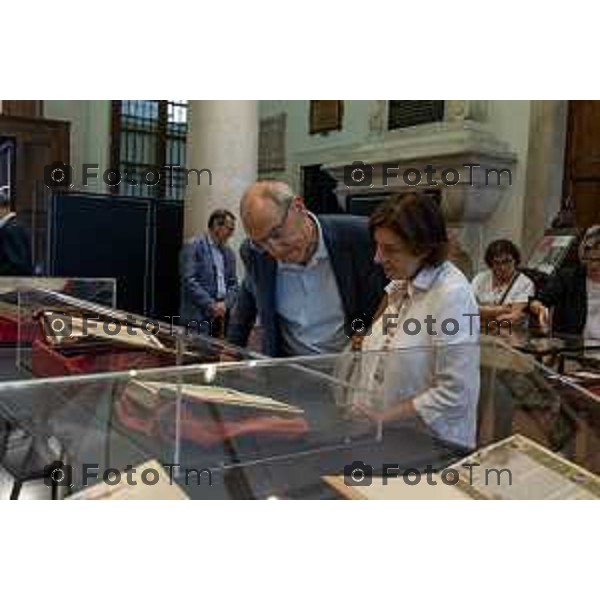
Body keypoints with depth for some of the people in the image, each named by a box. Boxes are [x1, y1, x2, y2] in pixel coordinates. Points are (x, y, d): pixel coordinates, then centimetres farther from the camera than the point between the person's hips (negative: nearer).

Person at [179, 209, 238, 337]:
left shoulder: (229, 253, 15)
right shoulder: (193, 246, -5)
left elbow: (233, 285, 14)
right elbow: (189, 281, -13)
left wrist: (225, 304, -5)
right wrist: (211, 305, -16)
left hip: (221, 316, 6)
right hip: (198, 316, -6)